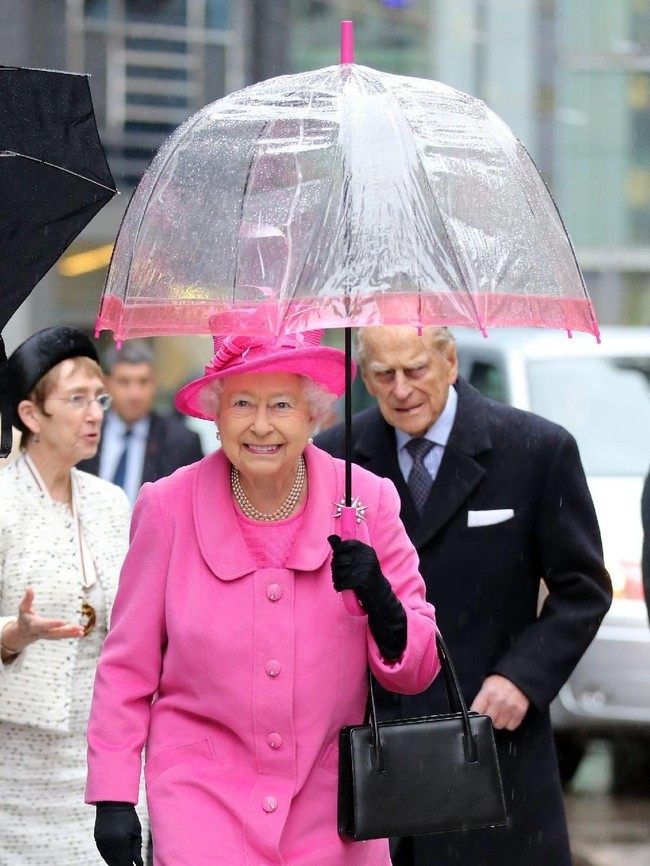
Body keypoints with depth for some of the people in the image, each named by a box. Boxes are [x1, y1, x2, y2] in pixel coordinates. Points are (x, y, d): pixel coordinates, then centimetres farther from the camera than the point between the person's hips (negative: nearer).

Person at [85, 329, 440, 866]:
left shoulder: (367, 501, -2)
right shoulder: (168, 508, -5)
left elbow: (416, 672, 1)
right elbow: (127, 667, 4)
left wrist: (381, 604, -19)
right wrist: (113, 798, 1)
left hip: (329, 806, 1)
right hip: (201, 795, -1)